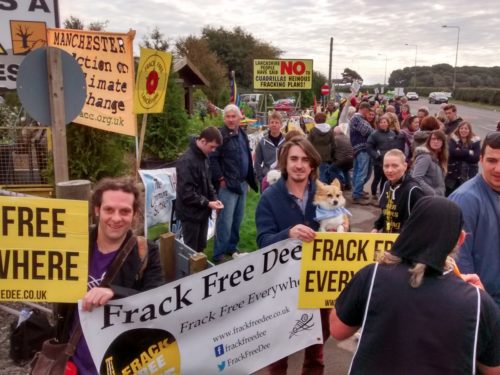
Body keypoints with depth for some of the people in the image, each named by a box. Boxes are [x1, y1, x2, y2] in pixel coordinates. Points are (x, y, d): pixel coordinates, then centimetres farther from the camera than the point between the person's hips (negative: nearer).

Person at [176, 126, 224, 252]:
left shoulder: (204, 157, 6)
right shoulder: (186, 161, -22)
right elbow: (186, 193, -24)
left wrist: (214, 198, 1)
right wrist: (207, 203, -20)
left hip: (202, 212, 8)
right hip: (191, 213, -8)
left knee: (201, 247, 19)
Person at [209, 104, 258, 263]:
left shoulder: (242, 134, 12)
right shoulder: (220, 135, -12)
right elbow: (212, 158, -17)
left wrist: (248, 179, 15)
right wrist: (221, 179, -17)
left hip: (242, 184, 8)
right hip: (227, 185, -8)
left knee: (237, 220, 15)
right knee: (225, 221, -5)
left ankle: (232, 248, 29)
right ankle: (219, 255, 5)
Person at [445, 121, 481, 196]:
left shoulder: (475, 141, 4)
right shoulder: (453, 140, 3)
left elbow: (476, 157, -9)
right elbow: (452, 152, -17)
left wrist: (459, 153, -12)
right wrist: (469, 152, -14)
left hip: (469, 175, 0)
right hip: (453, 174, 0)